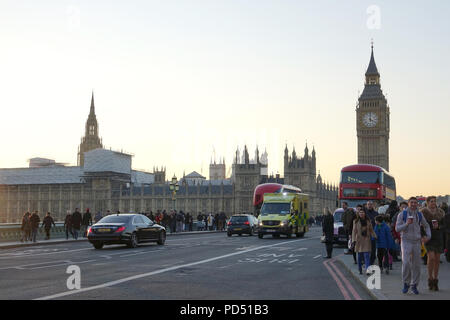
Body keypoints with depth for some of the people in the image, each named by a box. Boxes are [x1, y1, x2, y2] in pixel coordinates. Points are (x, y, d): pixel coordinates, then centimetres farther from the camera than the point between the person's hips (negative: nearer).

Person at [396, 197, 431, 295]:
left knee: (416, 265, 3)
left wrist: (428, 236, 4)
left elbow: (426, 226, 20)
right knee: (406, 263, -14)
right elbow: (397, 228, -6)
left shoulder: (419, 215, 6)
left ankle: (414, 286, 15)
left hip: (416, 242, 3)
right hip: (406, 242, -3)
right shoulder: (402, 214, -3)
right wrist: (406, 224, -22)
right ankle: (406, 284, 4)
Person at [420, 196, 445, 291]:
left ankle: (435, 281, 13)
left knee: (437, 259, 3)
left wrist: (438, 226, -11)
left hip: (439, 238, 4)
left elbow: (444, 225, 8)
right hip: (428, 237, -3)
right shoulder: (423, 212, -4)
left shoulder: (440, 212, 6)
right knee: (431, 257, -17)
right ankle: (430, 279, -2)